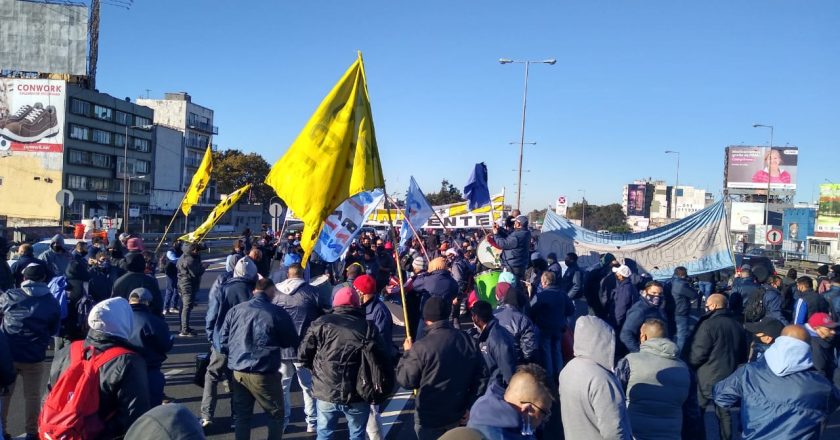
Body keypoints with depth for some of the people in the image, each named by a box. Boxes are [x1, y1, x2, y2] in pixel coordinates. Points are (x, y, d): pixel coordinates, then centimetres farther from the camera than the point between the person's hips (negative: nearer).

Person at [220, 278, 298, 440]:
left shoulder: (235, 310, 3)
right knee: (276, 414, 12)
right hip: (264, 373, -5)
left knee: (241, 415, 17)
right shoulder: (277, 313, -10)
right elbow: (291, 342, 0)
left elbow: (223, 340, 8)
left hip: (238, 371, 5)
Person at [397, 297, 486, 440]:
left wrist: (408, 353, 0)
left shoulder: (421, 347, -23)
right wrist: (470, 406, 6)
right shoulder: (469, 341, -7)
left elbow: (406, 381, -14)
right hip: (457, 414, 5)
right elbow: (481, 377, -2)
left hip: (429, 418, -4)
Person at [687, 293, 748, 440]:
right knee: (724, 412, 17)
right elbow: (744, 353, 17)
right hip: (729, 378, 7)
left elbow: (697, 353, -18)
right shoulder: (737, 325, 6)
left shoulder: (708, 324, -18)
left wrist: (689, 364, 0)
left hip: (708, 378, -7)